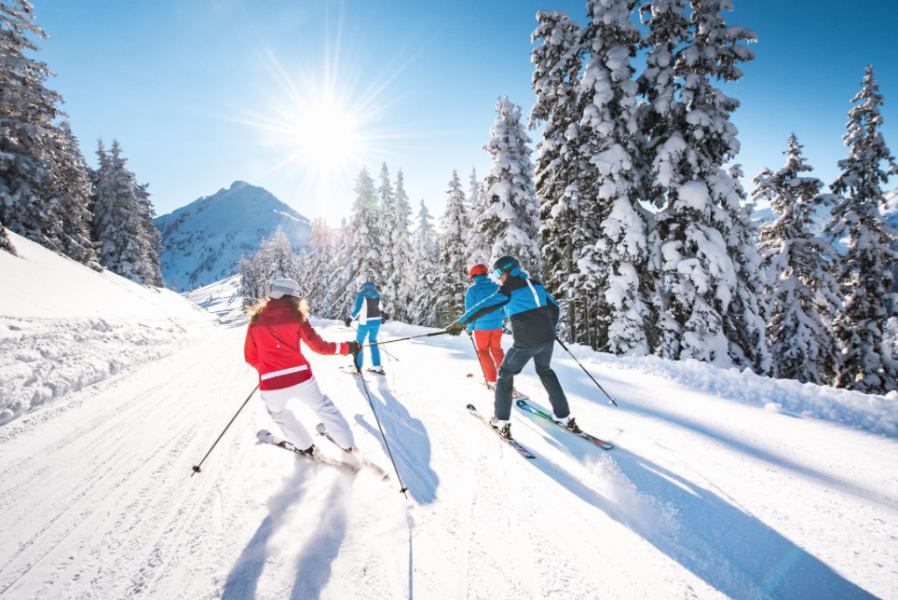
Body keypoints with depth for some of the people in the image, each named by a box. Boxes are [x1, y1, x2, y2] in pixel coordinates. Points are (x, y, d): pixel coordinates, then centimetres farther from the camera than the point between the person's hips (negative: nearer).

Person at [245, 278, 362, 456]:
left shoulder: (256, 319, 7)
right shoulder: (296, 315, 1)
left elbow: (250, 357, 12)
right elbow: (319, 346, 0)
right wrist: (346, 347, 13)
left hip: (271, 384, 1)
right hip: (301, 378, -1)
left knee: (278, 413, 34)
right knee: (323, 407, 27)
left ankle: (306, 446, 43)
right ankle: (347, 443, 37)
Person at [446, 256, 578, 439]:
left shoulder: (509, 289, -6)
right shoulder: (535, 284, 13)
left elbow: (484, 307, -15)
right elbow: (554, 307, 19)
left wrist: (460, 323, -13)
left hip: (526, 342, -6)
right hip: (547, 339, 6)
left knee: (505, 374, 13)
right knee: (545, 371, 28)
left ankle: (501, 421, 12)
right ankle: (564, 417, 30)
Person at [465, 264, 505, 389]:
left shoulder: (472, 290, -8)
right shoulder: (496, 287, 3)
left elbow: (470, 311, -7)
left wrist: (470, 328, 4)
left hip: (481, 326, -3)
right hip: (496, 325, 4)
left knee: (483, 352, 11)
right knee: (497, 350, 17)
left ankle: (492, 381, 7)